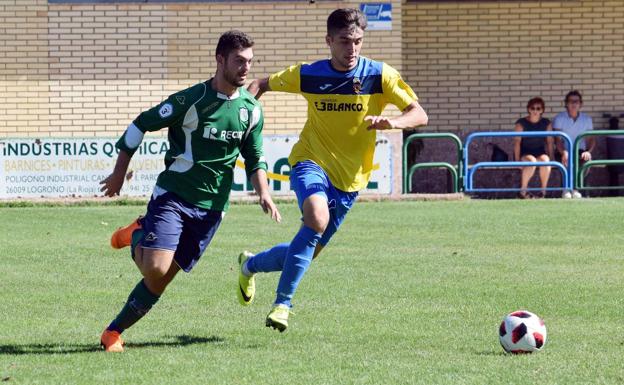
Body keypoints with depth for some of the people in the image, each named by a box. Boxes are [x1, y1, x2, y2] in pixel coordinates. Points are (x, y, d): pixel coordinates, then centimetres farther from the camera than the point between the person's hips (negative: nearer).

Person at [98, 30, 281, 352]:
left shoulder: (251, 109, 3)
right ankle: (138, 239, 13)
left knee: (162, 278, 1)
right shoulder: (190, 100, -14)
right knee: (156, 268, -20)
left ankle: (115, 331, 16)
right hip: (172, 195, -4)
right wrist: (119, 174, 1)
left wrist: (263, 192, -1)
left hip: (212, 206, 4)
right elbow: (141, 125, -4)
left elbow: (254, 157, 16)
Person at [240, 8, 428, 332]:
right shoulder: (308, 75, -5)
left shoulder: (380, 75, -7)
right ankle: (282, 304, -25)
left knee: (306, 251, 9)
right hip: (311, 162, -2)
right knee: (317, 217, -34)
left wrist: (393, 122, -33)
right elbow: (262, 84, 12)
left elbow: (419, 115, -12)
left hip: (350, 179, 2)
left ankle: (250, 264, 41)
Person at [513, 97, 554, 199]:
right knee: (531, 161, -36)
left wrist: (550, 157, -4)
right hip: (524, 153, -2)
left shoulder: (546, 123, 7)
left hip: (540, 153, 2)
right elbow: (517, 142, -7)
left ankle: (543, 190, -22)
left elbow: (549, 142, 7)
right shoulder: (521, 123, -2)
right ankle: (523, 190, -25)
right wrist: (517, 160, -17)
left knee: (545, 160, -33)